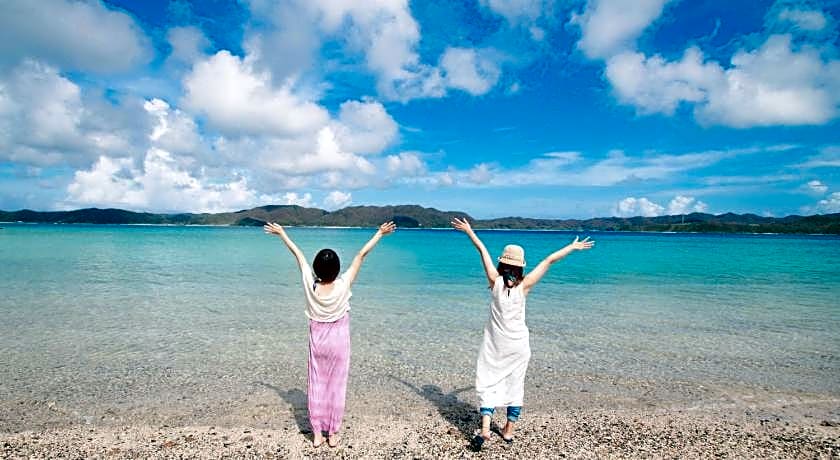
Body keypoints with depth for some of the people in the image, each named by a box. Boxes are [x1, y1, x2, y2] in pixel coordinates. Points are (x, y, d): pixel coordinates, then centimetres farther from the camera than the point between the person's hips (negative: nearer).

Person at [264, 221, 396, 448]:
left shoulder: (311, 285, -17)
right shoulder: (343, 285, -22)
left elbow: (297, 254, -6)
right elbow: (361, 255, -17)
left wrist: (281, 233, 2)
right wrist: (380, 233, -13)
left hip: (317, 340, 2)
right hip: (339, 340, -2)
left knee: (317, 385, 12)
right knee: (336, 385, 9)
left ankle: (317, 433, 20)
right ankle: (333, 433, 19)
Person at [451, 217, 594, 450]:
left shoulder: (495, 281, -11)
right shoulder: (524, 285, -11)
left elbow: (483, 250, -3)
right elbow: (548, 260, -5)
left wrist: (469, 231, 6)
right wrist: (573, 247, 2)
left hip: (494, 343, -1)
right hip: (518, 343, 1)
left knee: (488, 382, 7)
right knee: (515, 384, 13)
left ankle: (485, 429, -6)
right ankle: (509, 431, 21)